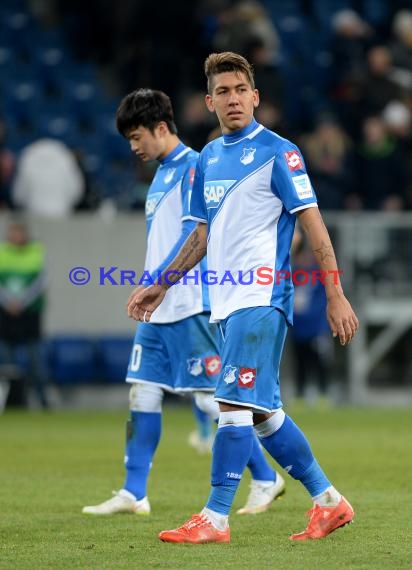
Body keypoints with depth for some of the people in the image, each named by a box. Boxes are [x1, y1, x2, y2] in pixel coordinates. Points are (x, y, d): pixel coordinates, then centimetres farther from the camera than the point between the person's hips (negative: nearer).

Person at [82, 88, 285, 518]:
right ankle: (133, 493, 6)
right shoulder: (161, 173, 18)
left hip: (191, 307, -9)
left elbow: (194, 235, -19)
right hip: (158, 310, 9)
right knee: (143, 394, 5)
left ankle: (265, 479, 5)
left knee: (211, 396, -6)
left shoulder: (193, 167, -11)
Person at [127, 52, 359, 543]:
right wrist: (160, 287, 23)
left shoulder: (277, 152, -6)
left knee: (235, 402, -12)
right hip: (227, 301, 8)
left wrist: (335, 296, -12)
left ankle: (215, 518, -10)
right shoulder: (208, 158, 15)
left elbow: (313, 225, -8)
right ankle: (328, 501, 20)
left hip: (261, 297, -8)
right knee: (263, 411, 10)